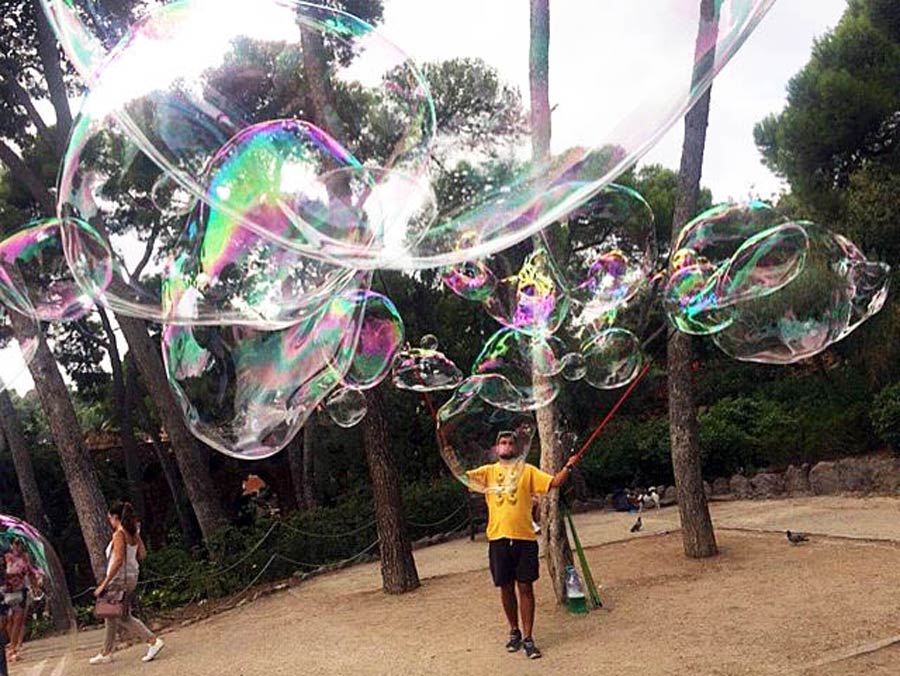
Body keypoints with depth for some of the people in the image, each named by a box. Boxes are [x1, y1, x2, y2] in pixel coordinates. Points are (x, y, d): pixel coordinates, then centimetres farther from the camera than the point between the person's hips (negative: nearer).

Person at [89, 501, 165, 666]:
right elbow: (142, 554, 7)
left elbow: (118, 560, -24)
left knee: (123, 617, 0)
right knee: (111, 615, 17)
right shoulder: (134, 533, 7)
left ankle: (153, 641, -6)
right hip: (132, 576, 9)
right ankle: (106, 653, 24)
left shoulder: (119, 534, -17)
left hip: (120, 579, -9)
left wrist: (104, 584, -22)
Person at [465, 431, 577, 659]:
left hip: (524, 538, -1)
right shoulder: (488, 471, 7)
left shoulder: (527, 471, 7)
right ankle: (514, 631, 30)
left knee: (525, 587, 2)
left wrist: (568, 466, -15)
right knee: (506, 587, 11)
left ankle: (527, 637, 10)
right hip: (498, 538, 1)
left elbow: (554, 482, -1)